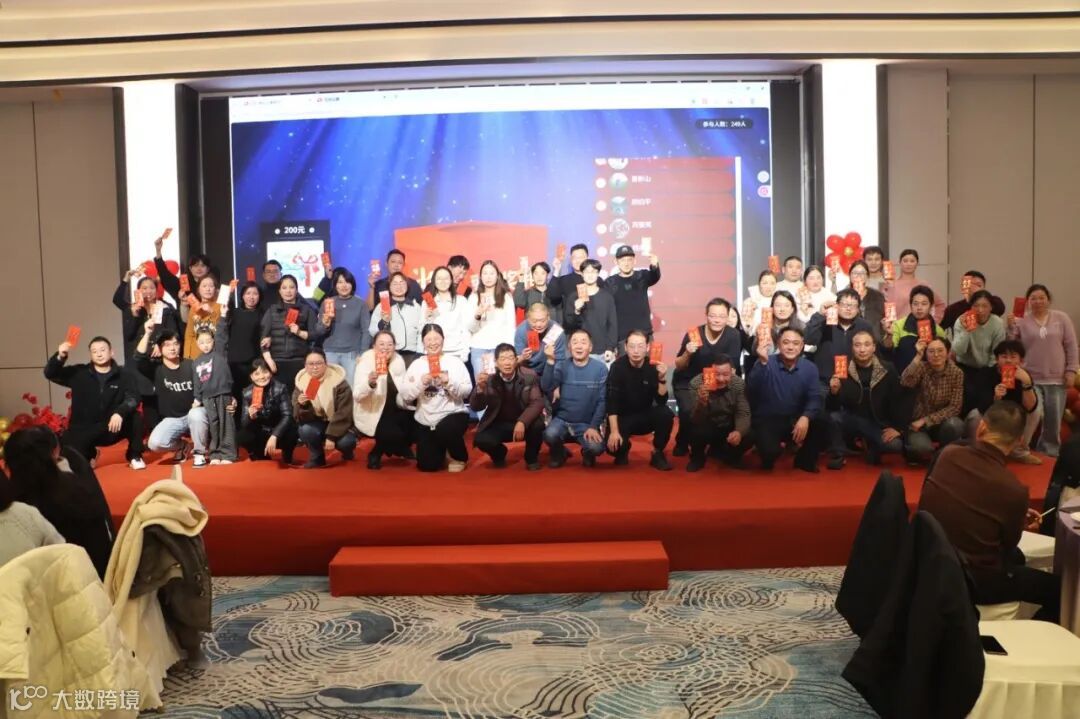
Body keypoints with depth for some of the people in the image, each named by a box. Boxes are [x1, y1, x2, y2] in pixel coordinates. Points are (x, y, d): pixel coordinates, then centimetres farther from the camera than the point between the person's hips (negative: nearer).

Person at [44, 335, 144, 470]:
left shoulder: (123, 376, -2)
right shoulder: (79, 373, 3)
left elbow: (133, 398, -17)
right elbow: (50, 374, -1)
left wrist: (120, 412, -38)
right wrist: (60, 357, -21)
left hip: (111, 428, -1)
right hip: (83, 430, 1)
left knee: (135, 417, -29)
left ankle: (135, 457, -5)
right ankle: (89, 454, 15)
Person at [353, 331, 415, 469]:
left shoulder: (398, 360, -2)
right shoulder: (366, 362, -16)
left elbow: (403, 389, 10)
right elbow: (357, 396, -26)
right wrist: (370, 383, -45)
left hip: (394, 411, 6)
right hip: (372, 414, -6)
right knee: (394, 434, -28)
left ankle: (402, 448, 15)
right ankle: (375, 454, 6)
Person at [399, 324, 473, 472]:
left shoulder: (455, 362, 0)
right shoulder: (416, 365, 4)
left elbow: (467, 392, -6)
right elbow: (405, 395, -3)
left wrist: (449, 382, -21)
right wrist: (421, 382, -17)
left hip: (452, 414, -3)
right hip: (425, 421, 3)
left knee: (445, 430, -37)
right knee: (427, 465, 0)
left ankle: (459, 457, -3)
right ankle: (440, 450, 37)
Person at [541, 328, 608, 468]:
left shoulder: (600, 368, -5)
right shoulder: (562, 365, -3)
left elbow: (602, 401, -4)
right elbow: (546, 388, -18)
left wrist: (594, 427, -12)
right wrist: (550, 360, -29)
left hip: (587, 424, 0)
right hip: (562, 420, 1)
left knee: (596, 448, -29)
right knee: (550, 435, -32)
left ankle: (587, 454, 12)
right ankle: (559, 454, 6)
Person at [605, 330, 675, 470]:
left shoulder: (653, 367, -11)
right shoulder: (617, 366, -17)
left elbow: (662, 401, -15)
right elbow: (612, 402, -20)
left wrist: (662, 378, -31)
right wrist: (614, 431, -27)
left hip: (646, 415, 2)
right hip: (622, 417, -2)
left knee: (666, 414, -28)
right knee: (613, 445, -29)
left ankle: (657, 453, -5)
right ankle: (623, 450, 12)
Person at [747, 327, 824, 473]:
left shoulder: (809, 368, 1)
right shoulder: (766, 363, -9)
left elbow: (815, 398, -9)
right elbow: (752, 390, -25)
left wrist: (805, 417, -30)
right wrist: (762, 363, -38)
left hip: (796, 419, 3)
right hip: (767, 420, -3)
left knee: (818, 422, -26)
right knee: (770, 450, -32)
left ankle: (805, 461, 4)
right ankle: (768, 459, 11)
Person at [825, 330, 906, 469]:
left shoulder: (888, 370, -6)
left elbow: (897, 401, -2)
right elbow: (833, 406, -11)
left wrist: (897, 427, -10)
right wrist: (834, 392, -32)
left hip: (879, 423, 0)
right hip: (852, 419, 0)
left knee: (895, 445, -26)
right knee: (833, 417, -30)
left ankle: (872, 448, 10)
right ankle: (838, 455, -5)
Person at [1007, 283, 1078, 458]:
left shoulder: (1061, 318, 5)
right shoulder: (1020, 321, 2)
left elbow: (1071, 347, 5)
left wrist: (1071, 370, -1)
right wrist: (1011, 327, -13)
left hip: (1056, 379, 1)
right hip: (1030, 380, -1)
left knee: (1054, 422, 8)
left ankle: (1050, 455, 24)